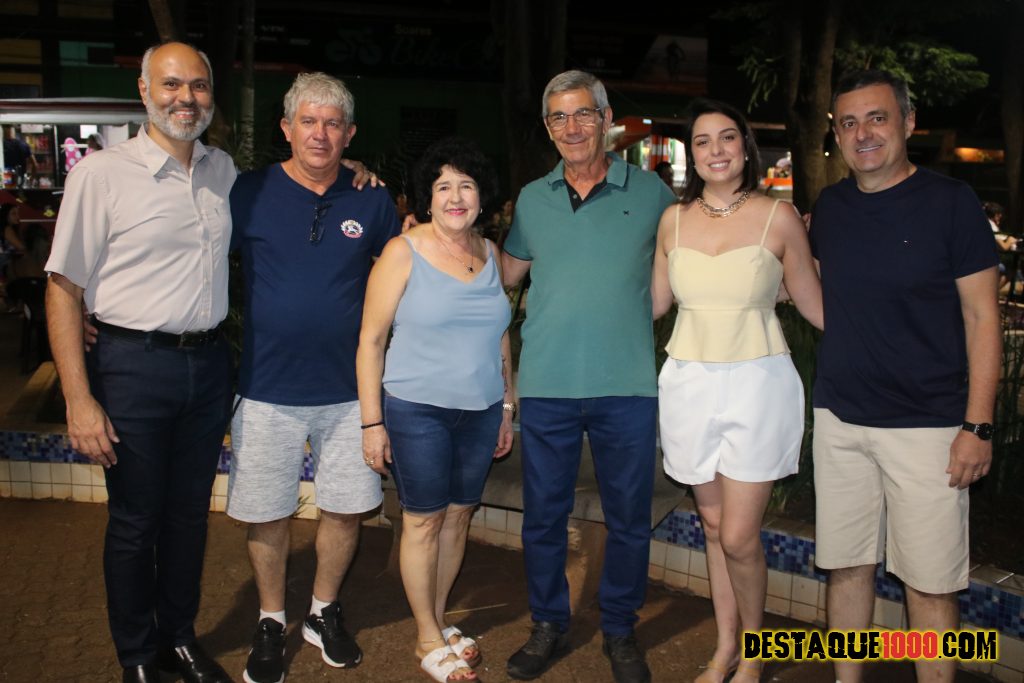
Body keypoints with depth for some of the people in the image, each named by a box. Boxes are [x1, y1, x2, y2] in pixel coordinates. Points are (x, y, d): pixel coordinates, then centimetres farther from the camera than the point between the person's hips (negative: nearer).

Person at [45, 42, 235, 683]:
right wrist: (79, 400, -14)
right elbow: (64, 289, -8)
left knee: (191, 512, 16)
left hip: (209, 363, 5)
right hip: (135, 365, -4)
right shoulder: (102, 174, -9)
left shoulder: (224, 169, 7)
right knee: (135, 522, 8)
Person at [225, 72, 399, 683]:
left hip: (348, 386, 1)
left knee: (346, 508, 10)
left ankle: (325, 611, 34)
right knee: (267, 515, 9)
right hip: (268, 386, -1)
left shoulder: (372, 199, 1)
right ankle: (272, 622, 32)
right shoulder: (249, 193, -3)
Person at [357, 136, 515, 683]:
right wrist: (372, 422, -10)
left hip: (480, 412, 5)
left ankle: (438, 620, 31)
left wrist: (507, 406, 13)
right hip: (418, 411, -5)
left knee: (458, 515, 12)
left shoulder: (489, 254, 8)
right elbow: (371, 340, -8)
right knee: (423, 520, 5)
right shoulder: (403, 252, -7)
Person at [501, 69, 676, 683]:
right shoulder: (532, 200, 9)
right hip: (546, 385, 2)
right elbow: (503, 276, 17)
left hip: (627, 385, -1)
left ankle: (620, 631, 29)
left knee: (630, 518, 9)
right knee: (543, 515, 11)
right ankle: (549, 626, 30)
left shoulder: (649, 191, 3)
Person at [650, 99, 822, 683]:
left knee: (739, 538, -2)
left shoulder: (780, 217, -4)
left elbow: (815, 305, 2)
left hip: (757, 384, -3)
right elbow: (655, 301, 15)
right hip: (690, 383, 3)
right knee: (714, 527, 14)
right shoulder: (675, 218, 5)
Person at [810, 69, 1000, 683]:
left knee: (931, 582, 3)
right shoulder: (829, 208, 7)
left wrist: (978, 426, -10)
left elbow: (982, 316, -6)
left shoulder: (950, 202, -5)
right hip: (840, 419, 4)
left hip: (927, 425, -4)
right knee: (847, 567, 12)